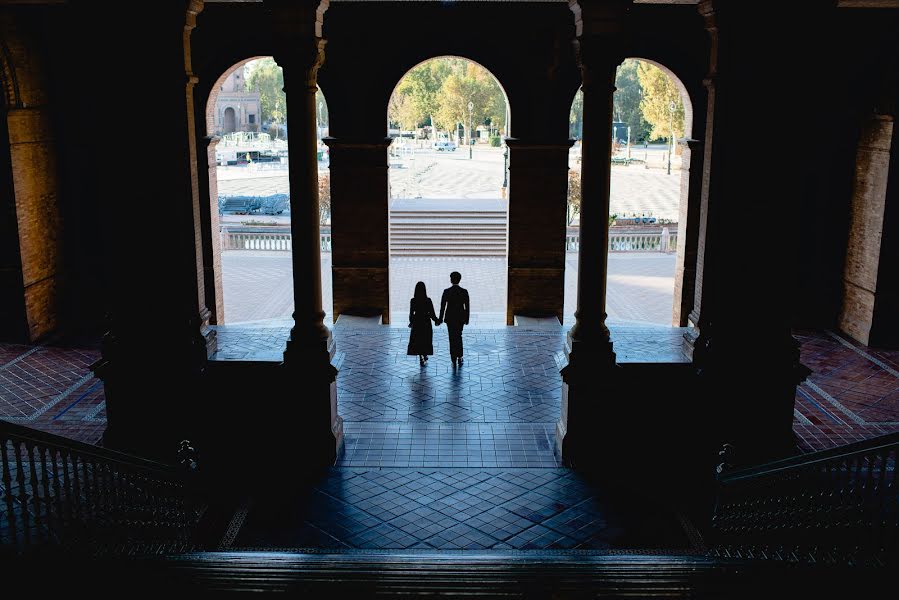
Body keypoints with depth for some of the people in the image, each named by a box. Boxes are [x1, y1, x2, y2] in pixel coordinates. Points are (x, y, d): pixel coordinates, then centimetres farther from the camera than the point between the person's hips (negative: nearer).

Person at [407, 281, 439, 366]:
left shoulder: (413, 301, -11)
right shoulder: (428, 300, -13)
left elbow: (411, 314, -6)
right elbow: (432, 313, -10)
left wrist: (411, 322, 12)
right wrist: (436, 321, 8)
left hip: (417, 323, 1)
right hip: (426, 322, 0)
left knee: (417, 341, 10)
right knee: (426, 340, 18)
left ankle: (421, 358, 4)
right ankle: (425, 355, 26)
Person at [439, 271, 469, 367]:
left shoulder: (446, 291, -10)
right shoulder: (464, 292, -6)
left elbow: (442, 306, -6)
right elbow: (467, 306, -3)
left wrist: (440, 319, 3)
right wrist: (467, 319, 7)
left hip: (450, 318, -1)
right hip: (460, 317, 2)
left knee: (452, 338, 5)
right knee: (459, 336, 20)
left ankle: (454, 360, 4)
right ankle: (459, 357, 14)